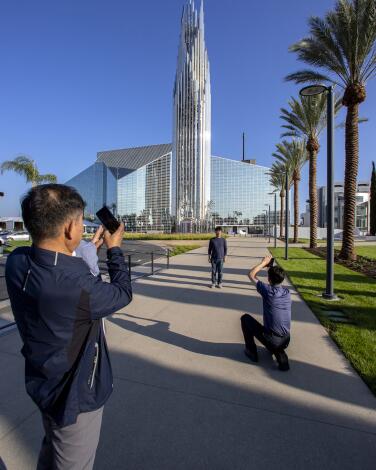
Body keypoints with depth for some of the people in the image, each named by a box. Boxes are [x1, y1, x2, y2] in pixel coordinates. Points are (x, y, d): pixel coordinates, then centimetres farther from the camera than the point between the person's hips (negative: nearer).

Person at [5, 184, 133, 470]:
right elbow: (122, 294, -18)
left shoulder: (16, 262, -17)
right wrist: (114, 249, -6)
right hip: (75, 396, -7)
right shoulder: (77, 286, -38)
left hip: (45, 383, 7)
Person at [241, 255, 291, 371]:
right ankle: (280, 354, 18)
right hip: (286, 340, 6)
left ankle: (252, 352, 17)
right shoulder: (287, 291, 0)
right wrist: (270, 267, 18)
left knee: (245, 318, 14)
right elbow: (278, 280, 24)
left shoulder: (268, 290, -16)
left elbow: (251, 275, -3)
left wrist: (264, 263, 4)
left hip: (270, 339, -6)